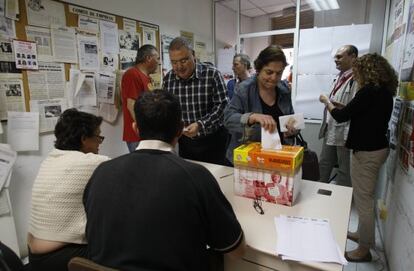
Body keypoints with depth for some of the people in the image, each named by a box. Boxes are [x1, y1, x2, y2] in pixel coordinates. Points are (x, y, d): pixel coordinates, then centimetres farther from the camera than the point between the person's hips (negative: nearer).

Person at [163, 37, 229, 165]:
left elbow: (222, 106, -15)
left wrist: (200, 125, -26)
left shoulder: (212, 74, -12)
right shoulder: (168, 79, 0)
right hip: (185, 142, 4)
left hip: (213, 141, -3)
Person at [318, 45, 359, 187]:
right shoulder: (338, 77, 14)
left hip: (344, 133, -8)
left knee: (344, 171, 7)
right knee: (323, 165, 17)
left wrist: (348, 135, -21)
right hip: (330, 131, 8)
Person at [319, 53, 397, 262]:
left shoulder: (369, 91, -20)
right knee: (366, 197, 21)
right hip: (377, 148, 10)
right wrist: (338, 105, 15)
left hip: (366, 151, -10)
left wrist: (327, 102, 1)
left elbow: (341, 116, -17)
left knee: (363, 200, 1)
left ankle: (364, 250, 14)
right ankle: (362, 234, 38)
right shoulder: (384, 91, 9)